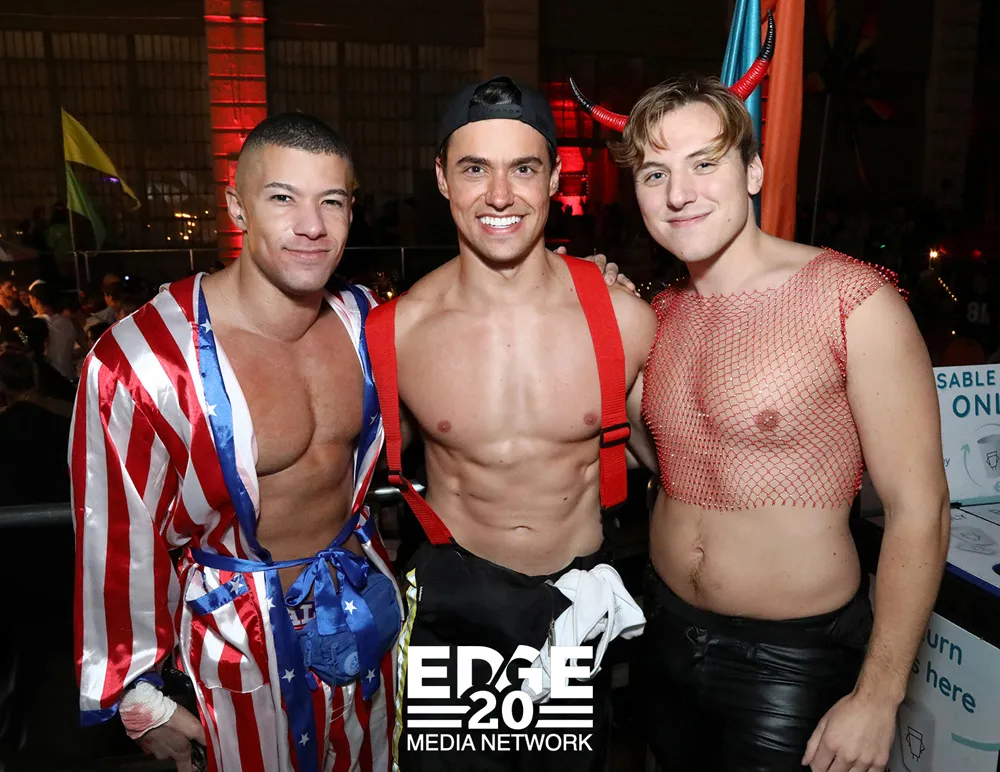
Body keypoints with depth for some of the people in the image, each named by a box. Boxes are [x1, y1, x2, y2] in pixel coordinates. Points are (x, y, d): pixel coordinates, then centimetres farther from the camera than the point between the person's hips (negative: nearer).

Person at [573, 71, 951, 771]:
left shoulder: (853, 300, -18)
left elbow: (919, 509, -16)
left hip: (792, 658, -5)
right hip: (668, 629, 6)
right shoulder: (662, 312, 1)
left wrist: (877, 698, -14)